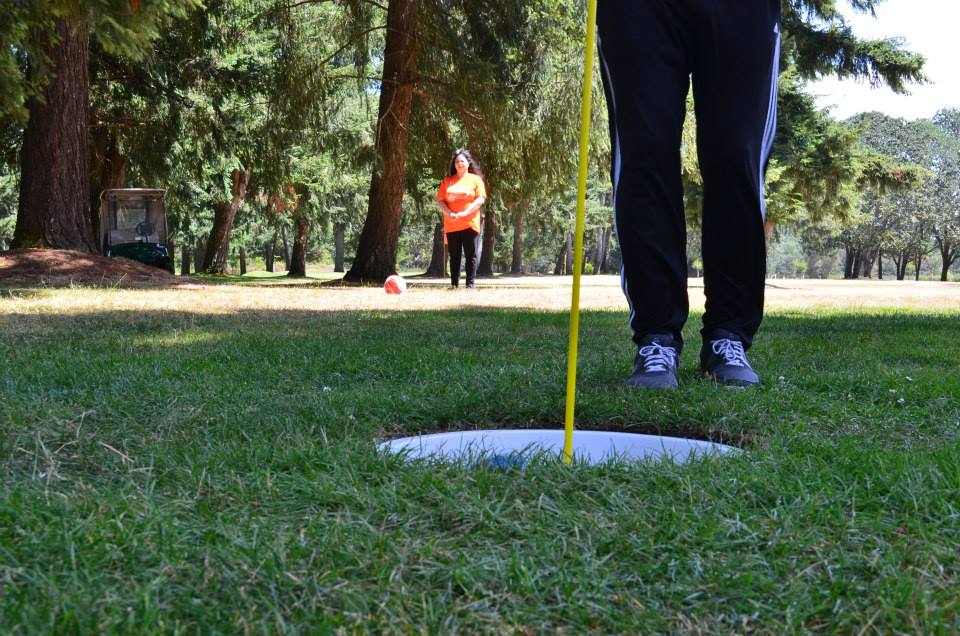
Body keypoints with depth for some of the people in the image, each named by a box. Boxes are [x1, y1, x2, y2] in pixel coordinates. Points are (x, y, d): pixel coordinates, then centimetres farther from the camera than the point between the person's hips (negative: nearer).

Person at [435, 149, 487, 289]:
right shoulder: (447, 181, 12)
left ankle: (471, 283, 0)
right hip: (451, 225, 3)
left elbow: (481, 199, -5)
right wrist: (450, 214, -11)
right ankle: (454, 284, 8)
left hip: (469, 224, -3)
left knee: (470, 255, -2)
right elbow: (440, 200, 7)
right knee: (454, 256, 5)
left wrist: (465, 213, -15)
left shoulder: (475, 179, 4)